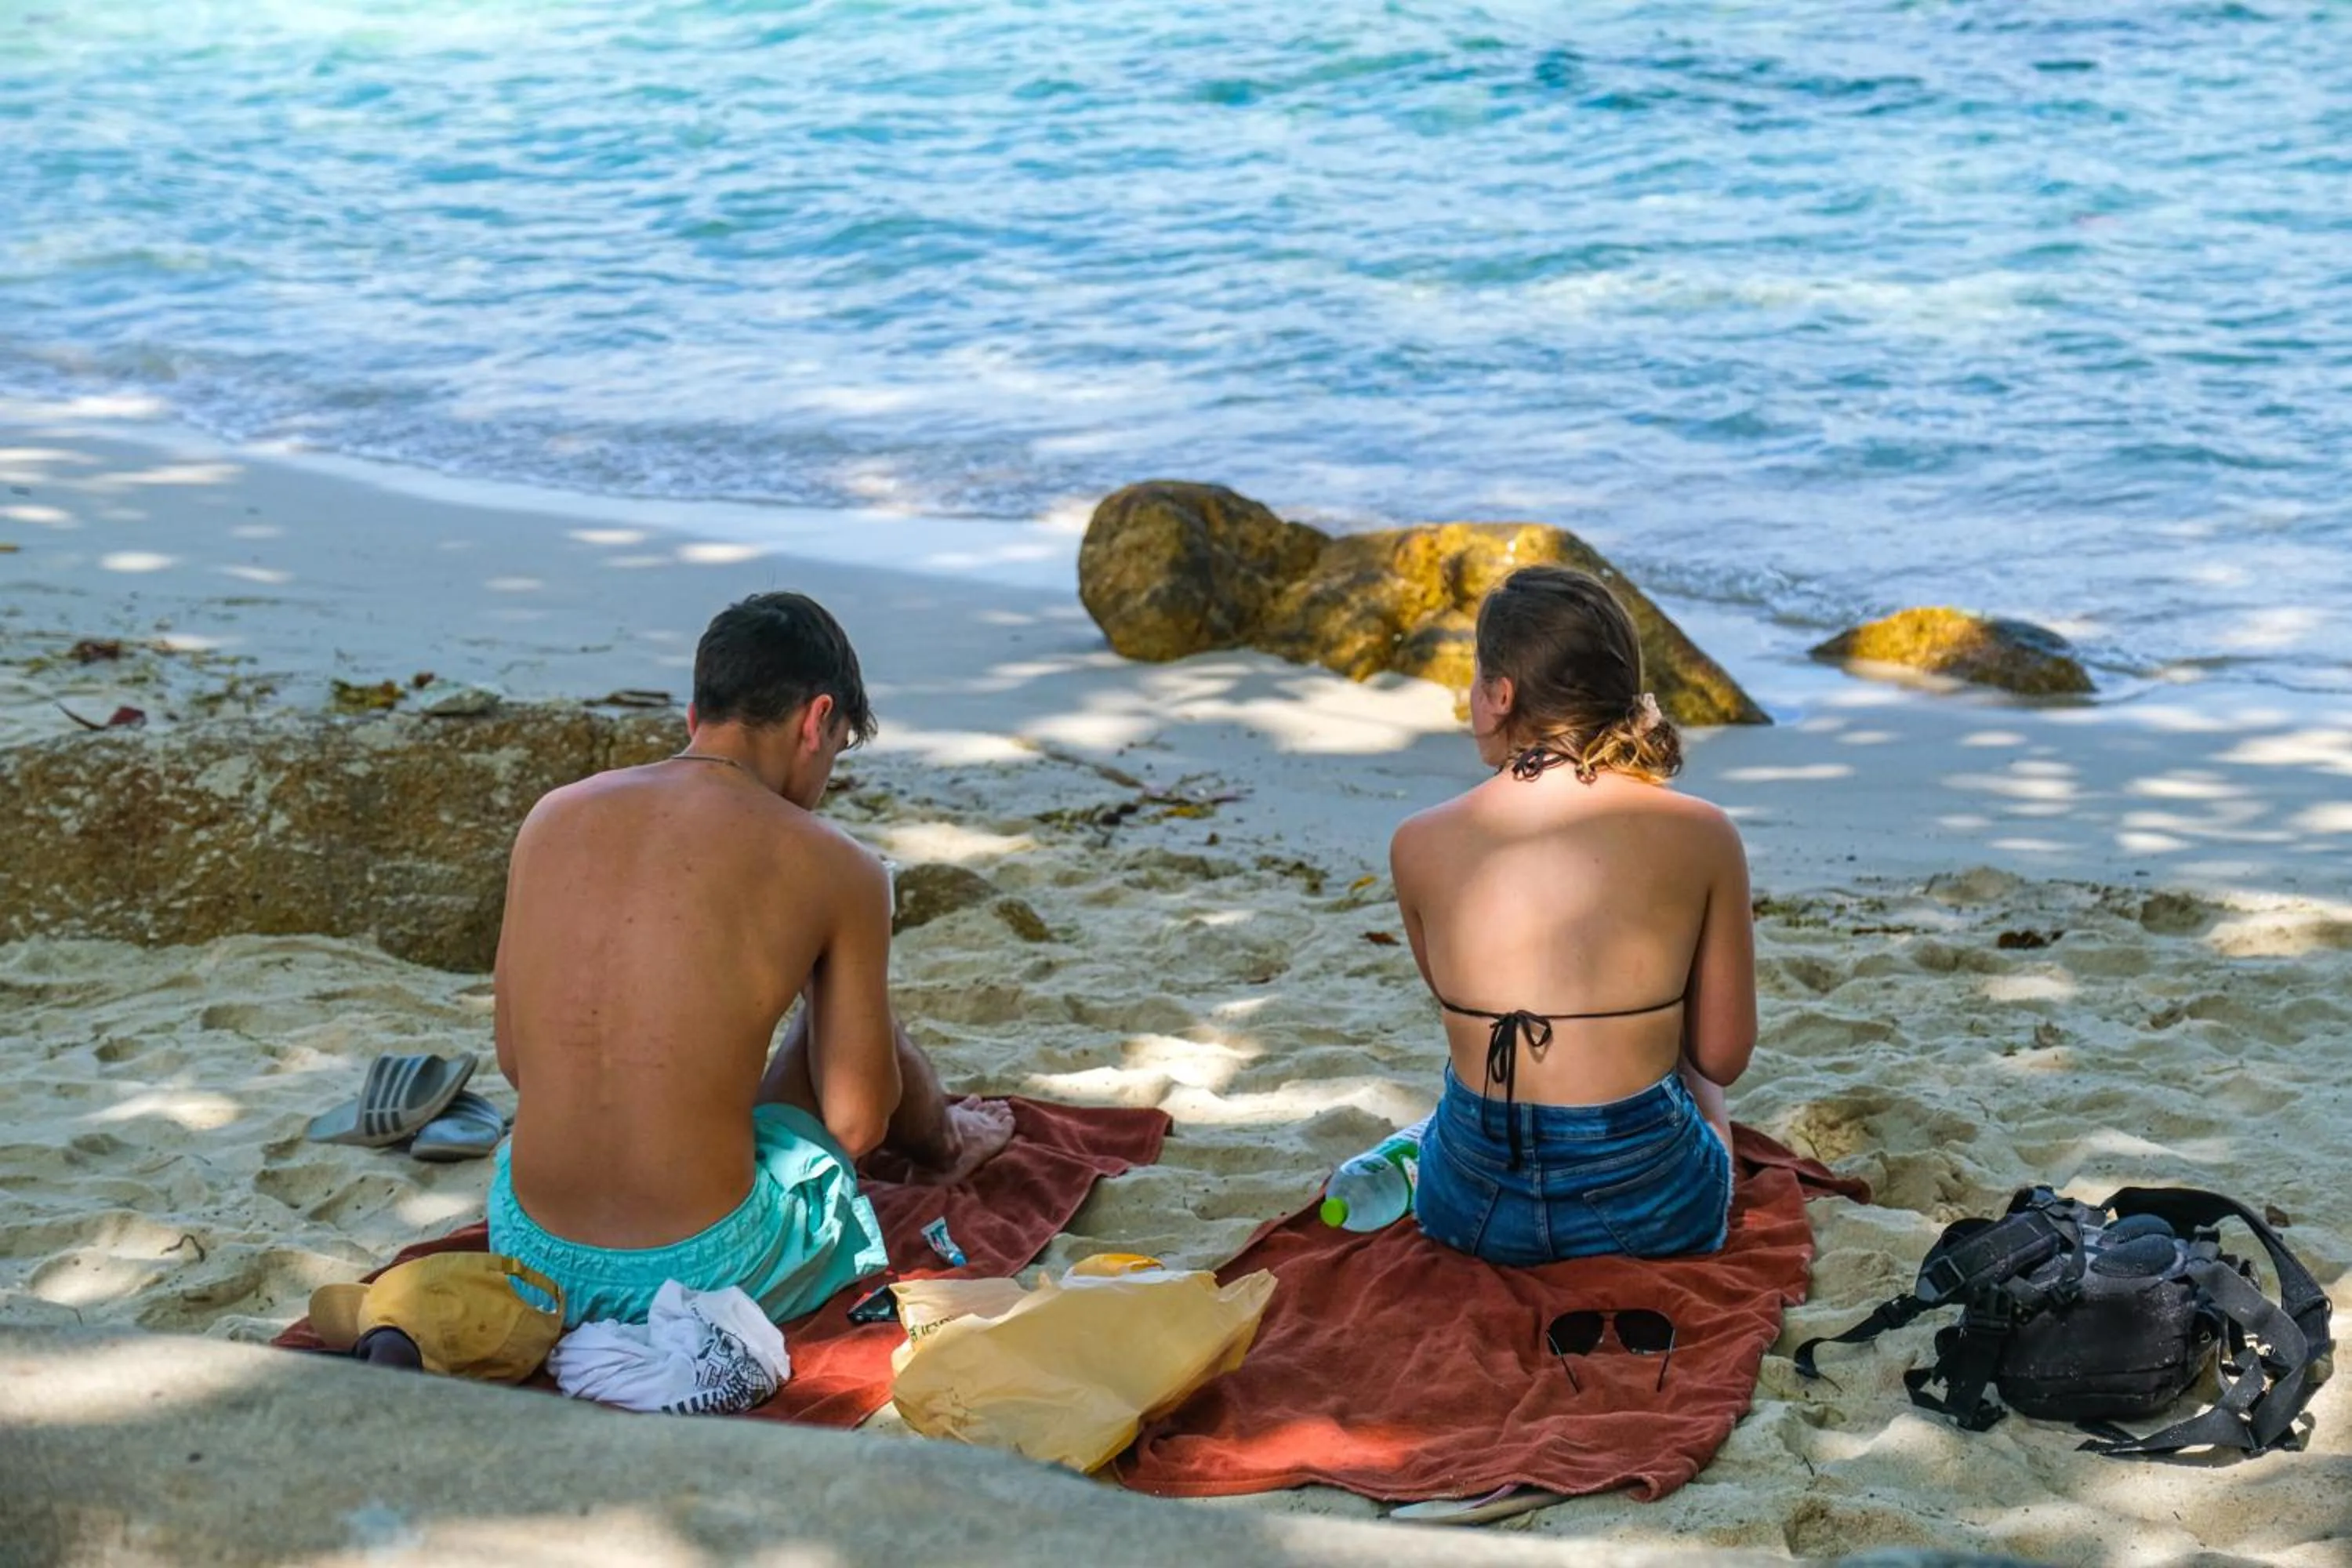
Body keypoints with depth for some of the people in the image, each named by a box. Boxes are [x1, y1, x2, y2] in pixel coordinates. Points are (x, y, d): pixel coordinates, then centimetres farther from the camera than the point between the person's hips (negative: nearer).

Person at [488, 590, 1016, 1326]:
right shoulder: (831, 867, -8)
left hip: (531, 1252, 4)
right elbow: (856, 1126, -2)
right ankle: (941, 1143, 53)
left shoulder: (553, 816, 4)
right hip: (705, 1271, -4)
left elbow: (515, 1063, 13)